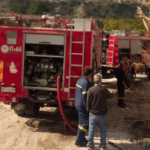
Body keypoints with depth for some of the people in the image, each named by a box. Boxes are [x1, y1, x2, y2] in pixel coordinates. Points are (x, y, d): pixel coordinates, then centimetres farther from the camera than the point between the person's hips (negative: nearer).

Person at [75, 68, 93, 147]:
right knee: (85, 123, -3)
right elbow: (84, 96, -24)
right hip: (83, 106, -10)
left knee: (82, 122, 19)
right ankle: (78, 141, -1)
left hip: (78, 104, 10)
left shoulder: (79, 80, 10)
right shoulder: (86, 83, -20)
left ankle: (82, 138, 28)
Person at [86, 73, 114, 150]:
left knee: (91, 130, 10)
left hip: (93, 114, 0)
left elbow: (88, 102, -8)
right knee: (103, 131, 13)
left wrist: (88, 109, 10)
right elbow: (110, 96, 14)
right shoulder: (104, 90, -8)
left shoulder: (91, 90, -12)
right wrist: (112, 94, 38)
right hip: (102, 115, 0)